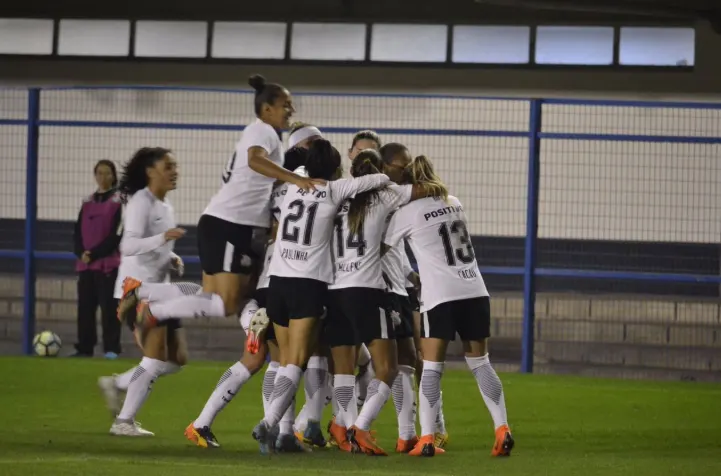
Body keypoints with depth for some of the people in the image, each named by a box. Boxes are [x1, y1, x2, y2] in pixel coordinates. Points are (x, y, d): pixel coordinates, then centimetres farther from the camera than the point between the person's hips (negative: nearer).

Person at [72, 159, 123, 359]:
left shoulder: (119, 201, -2)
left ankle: (111, 348, -6)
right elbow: (78, 230, 12)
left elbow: (117, 234, -10)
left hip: (108, 262, -5)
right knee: (85, 306, 4)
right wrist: (81, 253, -7)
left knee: (109, 306, -7)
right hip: (85, 263, 5)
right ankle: (85, 348, 9)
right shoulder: (87, 202, 15)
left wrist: (94, 253, -14)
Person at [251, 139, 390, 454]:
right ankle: (267, 423, -26)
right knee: (296, 361, -9)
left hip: (278, 281, 5)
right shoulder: (334, 191, 0)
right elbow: (382, 179, 4)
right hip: (309, 283, -5)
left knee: (287, 361, 11)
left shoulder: (293, 188, 12)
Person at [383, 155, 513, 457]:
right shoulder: (454, 204, 17)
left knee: (432, 367, 1)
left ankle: (427, 439, -5)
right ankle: (502, 430, 2)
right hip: (475, 292, 5)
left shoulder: (406, 213, 0)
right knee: (480, 363, 12)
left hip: (440, 296, -4)